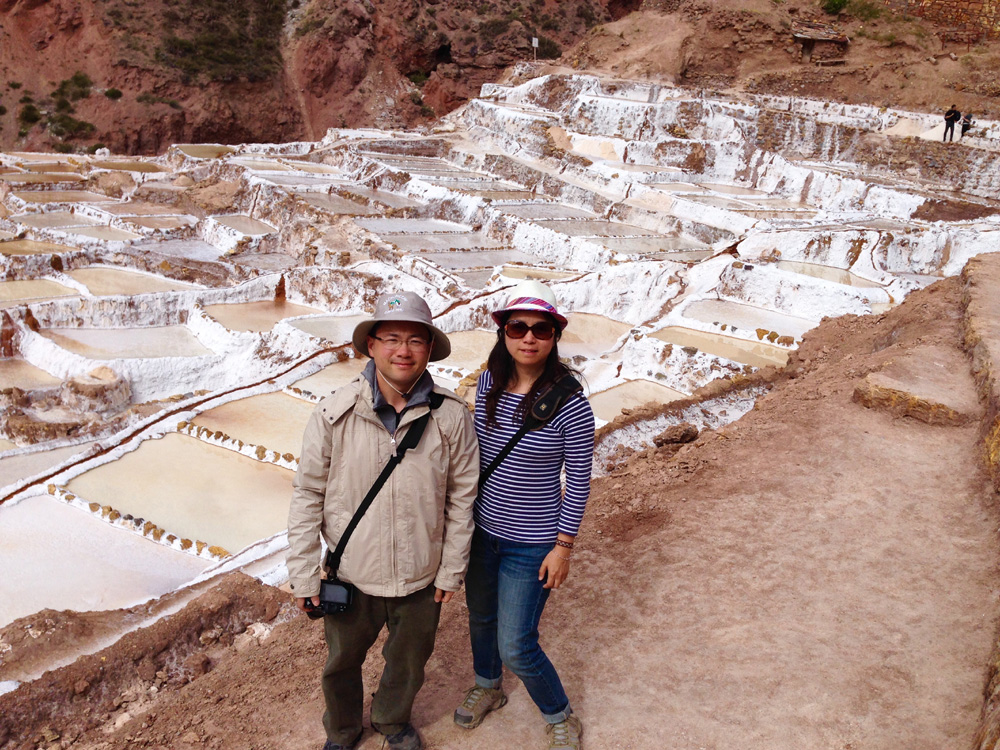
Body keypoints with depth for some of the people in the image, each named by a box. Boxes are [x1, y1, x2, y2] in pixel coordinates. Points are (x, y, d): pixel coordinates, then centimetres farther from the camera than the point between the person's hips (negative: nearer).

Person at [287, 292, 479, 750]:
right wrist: (303, 574, -5)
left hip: (421, 579, 1)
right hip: (351, 576, 0)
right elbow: (308, 495, -6)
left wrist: (451, 571, 0)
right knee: (342, 663, 23)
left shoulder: (452, 416, -14)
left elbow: (462, 498, -4)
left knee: (409, 662, 25)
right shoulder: (334, 414, -15)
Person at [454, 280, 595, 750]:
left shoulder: (570, 405, -21)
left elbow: (578, 481, -13)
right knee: (481, 617, 25)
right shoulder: (489, 384, -6)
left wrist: (563, 546, -11)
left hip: (531, 544, -5)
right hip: (482, 530, 6)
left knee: (516, 647, 1)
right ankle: (487, 688, 55)